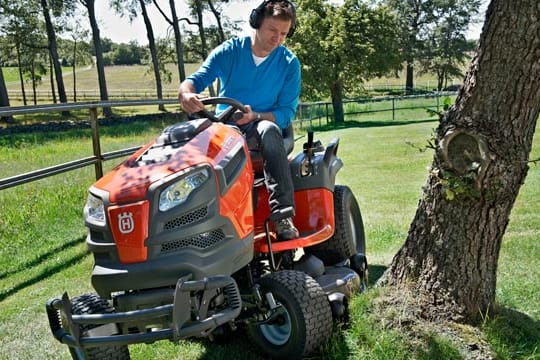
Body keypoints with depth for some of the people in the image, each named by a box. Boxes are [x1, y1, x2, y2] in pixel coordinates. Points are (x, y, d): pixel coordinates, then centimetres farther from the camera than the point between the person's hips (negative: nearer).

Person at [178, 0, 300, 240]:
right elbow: (195, 80, -10)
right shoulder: (229, 51, 0)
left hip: (263, 125, -1)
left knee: (268, 130, -38)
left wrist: (255, 116, -23)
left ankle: (282, 214, -42)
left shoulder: (289, 63, 0)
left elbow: (287, 112, -4)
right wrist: (187, 94, -36)